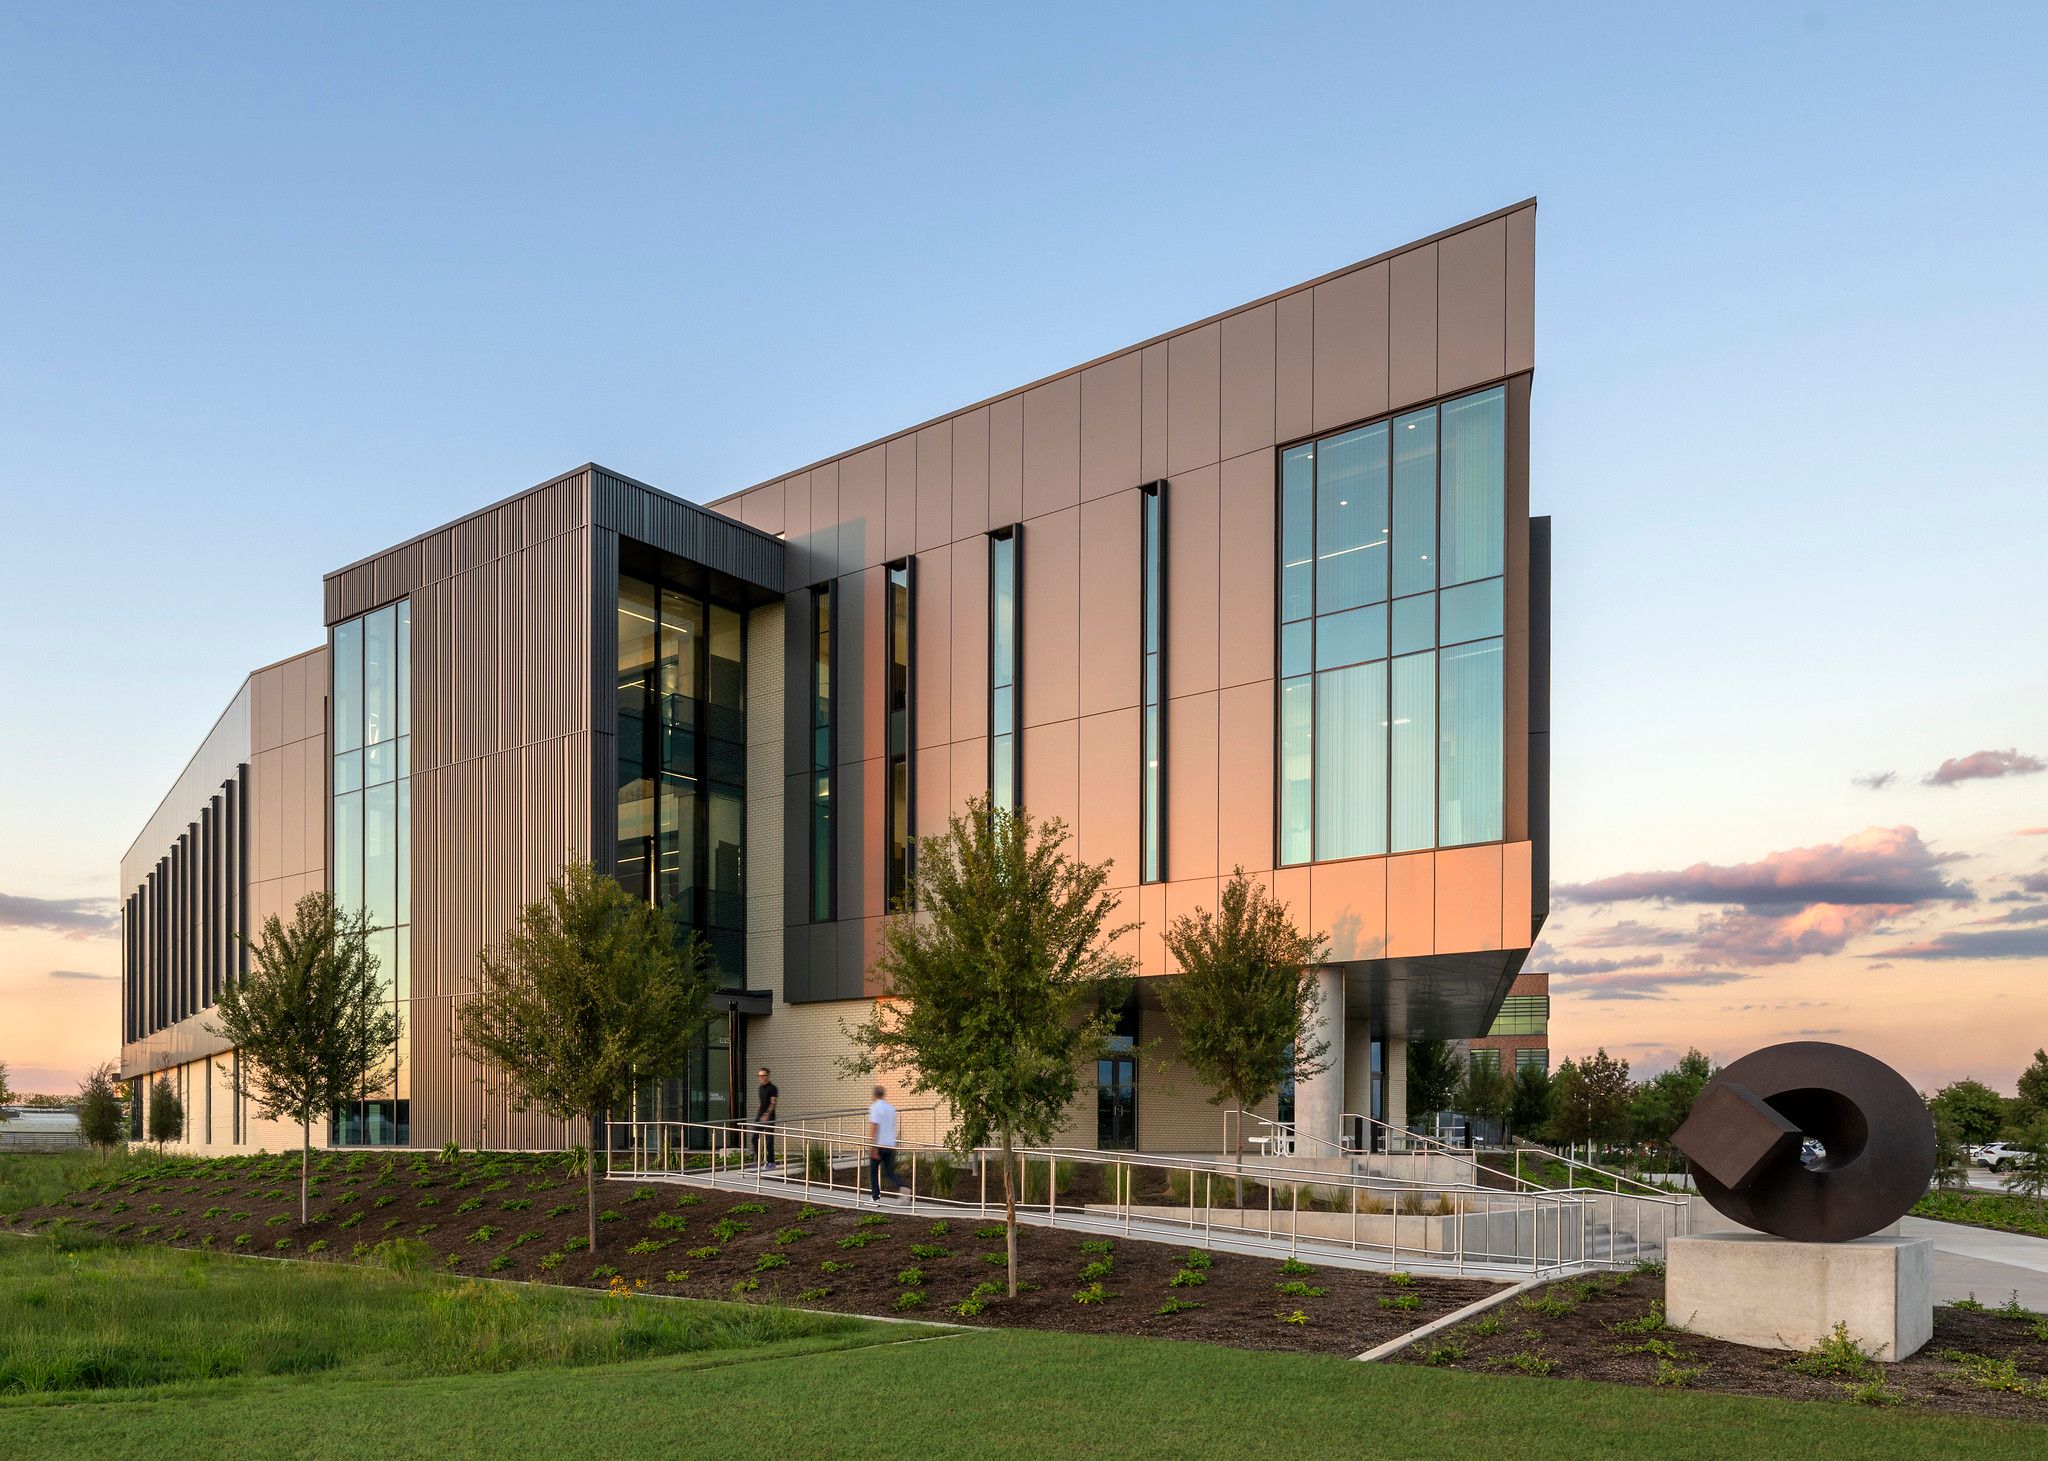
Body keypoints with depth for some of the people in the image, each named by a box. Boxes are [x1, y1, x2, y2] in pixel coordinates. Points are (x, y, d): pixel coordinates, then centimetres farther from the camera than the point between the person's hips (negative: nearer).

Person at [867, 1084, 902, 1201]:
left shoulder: (875, 1108, -9)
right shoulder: (891, 1108, 12)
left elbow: (873, 1127, -17)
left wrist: (871, 1146, -19)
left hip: (878, 1144, -6)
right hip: (891, 1144, 6)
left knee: (873, 1170, 11)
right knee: (890, 1171, 9)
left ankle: (875, 1197, 11)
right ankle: (900, 1187, -17)